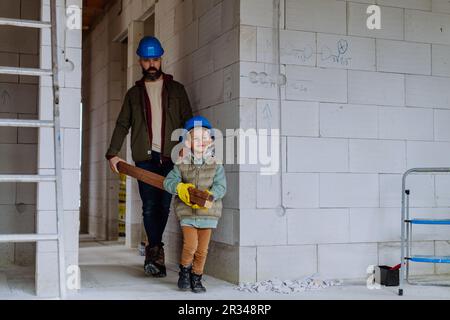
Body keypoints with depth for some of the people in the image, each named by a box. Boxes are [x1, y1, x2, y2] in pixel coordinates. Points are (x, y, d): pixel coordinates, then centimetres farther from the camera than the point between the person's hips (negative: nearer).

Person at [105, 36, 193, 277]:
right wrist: (112, 153, 2)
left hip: (170, 156, 0)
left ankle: (152, 250, 13)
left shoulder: (176, 89, 13)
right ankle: (157, 253, -3)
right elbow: (122, 124, 13)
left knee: (164, 205, -1)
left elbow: (187, 121, 9)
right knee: (150, 206, -6)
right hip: (145, 157, 0)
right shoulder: (134, 93, 16)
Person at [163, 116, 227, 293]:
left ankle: (196, 278, 26)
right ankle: (184, 270, 15)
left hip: (208, 213, 1)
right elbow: (168, 181, -4)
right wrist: (180, 187, -24)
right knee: (190, 245, -13)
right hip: (187, 212, -1)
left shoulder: (216, 166, 1)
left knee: (202, 249, 7)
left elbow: (221, 186, -7)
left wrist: (210, 195, -25)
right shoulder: (181, 166, 2)